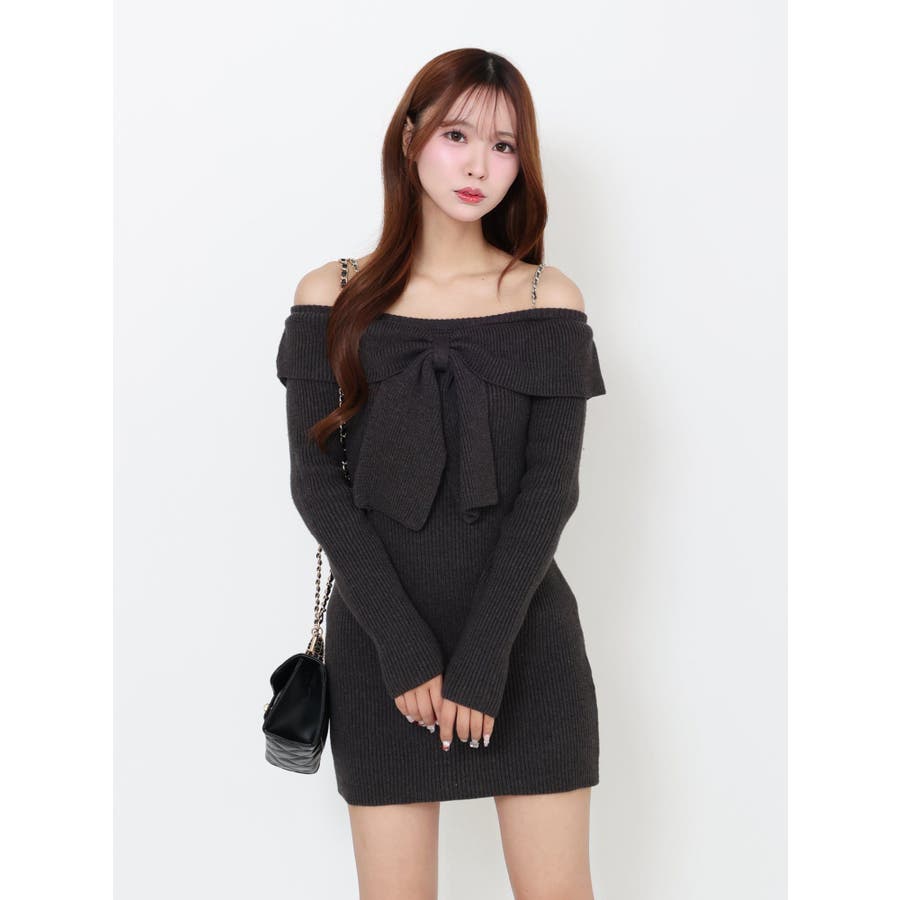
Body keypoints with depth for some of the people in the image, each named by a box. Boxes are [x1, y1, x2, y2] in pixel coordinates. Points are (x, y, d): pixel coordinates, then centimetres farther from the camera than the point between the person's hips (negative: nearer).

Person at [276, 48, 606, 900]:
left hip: (525, 635, 0)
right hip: (379, 639, 0)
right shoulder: (332, 299, 1)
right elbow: (316, 482, -3)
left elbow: (550, 488, -4)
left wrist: (481, 656, -13)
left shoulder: (549, 299, 2)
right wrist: (406, 647, -12)